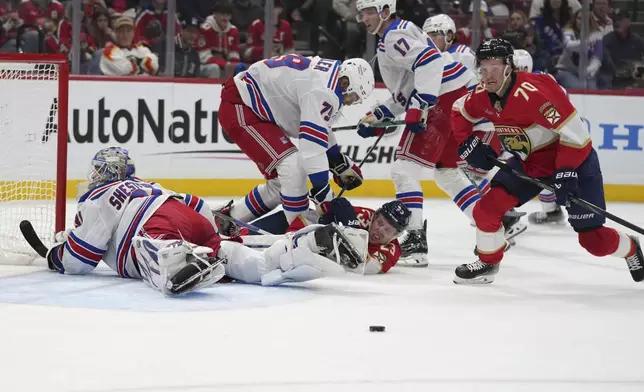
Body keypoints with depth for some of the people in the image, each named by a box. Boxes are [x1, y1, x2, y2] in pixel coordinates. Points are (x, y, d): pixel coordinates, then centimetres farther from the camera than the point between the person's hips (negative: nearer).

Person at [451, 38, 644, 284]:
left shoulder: (533, 92, -32)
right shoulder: (482, 96, -8)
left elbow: (575, 132, -31)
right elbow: (460, 112, 14)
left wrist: (566, 173, -33)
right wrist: (468, 144, -1)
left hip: (573, 160, -6)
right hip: (527, 163, 7)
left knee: (593, 239, -6)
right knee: (487, 208, -8)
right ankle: (487, 263, 14)